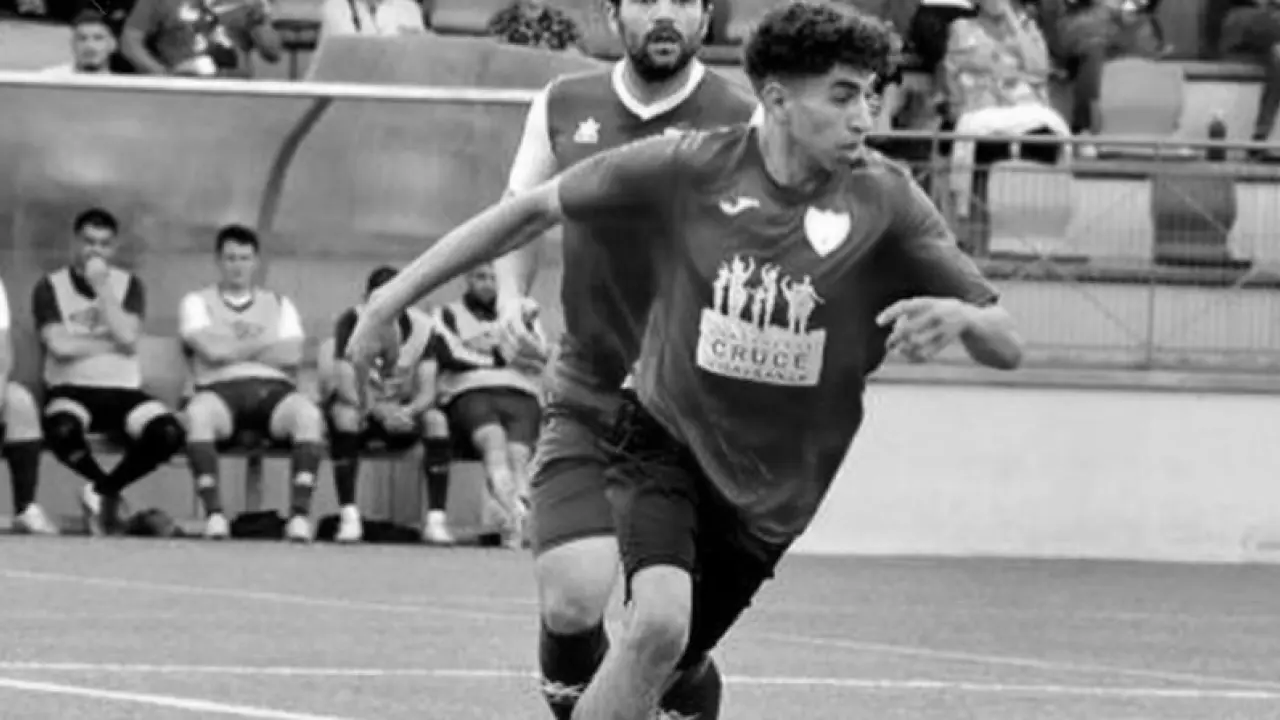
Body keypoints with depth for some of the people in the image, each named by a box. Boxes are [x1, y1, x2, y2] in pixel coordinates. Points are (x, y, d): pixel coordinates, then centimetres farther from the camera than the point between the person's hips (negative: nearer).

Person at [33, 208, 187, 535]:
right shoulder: (50, 287, 4)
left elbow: (129, 339, -8)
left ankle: (102, 492, -3)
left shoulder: (129, 285, 11)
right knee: (61, 429, -40)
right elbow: (59, 345, -11)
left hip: (121, 389, 2)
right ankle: (107, 490, -5)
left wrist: (102, 288, -10)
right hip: (70, 389, -2)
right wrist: (113, 344, -5)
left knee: (169, 433, -29)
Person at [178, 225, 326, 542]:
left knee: (308, 414, -34)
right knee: (198, 412, -39)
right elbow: (212, 350, -3)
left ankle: (300, 513, -37)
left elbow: (291, 357, 4)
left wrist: (237, 349, 3)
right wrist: (264, 343, 7)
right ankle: (213, 513, -37)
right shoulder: (197, 302, 17)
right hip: (221, 390, -2)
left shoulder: (280, 305, 23)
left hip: (273, 390, 2)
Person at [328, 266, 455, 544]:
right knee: (344, 415, -36)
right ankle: (349, 517, -35)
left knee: (437, 420, -28)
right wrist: (382, 411, -42)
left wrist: (410, 411, -38)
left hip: (403, 409, 2)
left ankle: (436, 519, -29)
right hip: (362, 406, -2)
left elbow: (427, 391, -14)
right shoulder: (352, 323, -17)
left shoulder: (421, 326, -10)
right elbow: (346, 386, -25)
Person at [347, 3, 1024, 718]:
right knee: (660, 622, -27)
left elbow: (1006, 345, -8)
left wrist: (959, 316, -33)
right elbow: (535, 209, -2)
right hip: (666, 439, -2)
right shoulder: (690, 168, -13)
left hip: (770, 493, 2)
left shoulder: (885, 199, -11)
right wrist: (398, 293, -2)